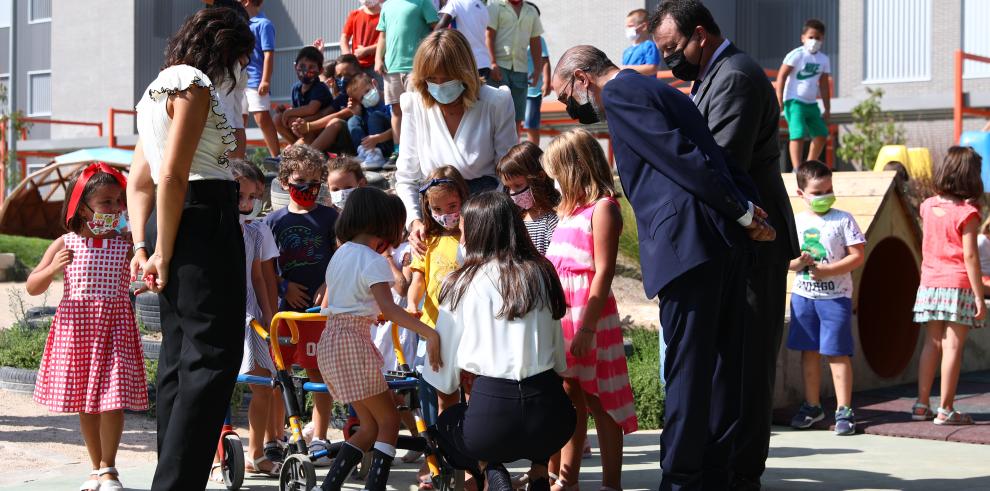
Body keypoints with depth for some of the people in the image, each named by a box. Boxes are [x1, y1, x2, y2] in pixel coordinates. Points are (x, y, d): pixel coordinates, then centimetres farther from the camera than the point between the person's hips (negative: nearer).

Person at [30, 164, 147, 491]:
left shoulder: (126, 244, 2)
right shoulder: (65, 244, 2)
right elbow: (32, 288, 3)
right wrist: (53, 269, -15)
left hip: (115, 325, -1)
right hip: (76, 326, 1)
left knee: (113, 398, -8)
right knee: (85, 402, 9)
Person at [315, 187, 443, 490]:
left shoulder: (340, 255, 17)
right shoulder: (373, 260, -10)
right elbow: (388, 308, -25)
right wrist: (429, 333, -34)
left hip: (330, 340, 9)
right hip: (354, 342, -9)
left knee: (370, 425, 11)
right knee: (388, 420, -1)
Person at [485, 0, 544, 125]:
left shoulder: (531, 11, 17)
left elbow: (535, 42, 17)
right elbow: (489, 36, -5)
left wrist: (537, 69, 8)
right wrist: (493, 63, -15)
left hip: (520, 68, 5)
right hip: (498, 66, -4)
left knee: (517, 117, 3)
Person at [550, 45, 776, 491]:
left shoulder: (619, 92, -3)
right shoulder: (658, 90, 27)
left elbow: (684, 157, -12)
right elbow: (714, 156, 19)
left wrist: (744, 215, -8)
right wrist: (747, 211, 5)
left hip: (689, 244, -9)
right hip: (725, 243, 9)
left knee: (686, 369, -5)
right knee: (719, 362, 11)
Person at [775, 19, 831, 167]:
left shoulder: (823, 59, 11)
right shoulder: (797, 55, -8)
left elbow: (824, 84, 17)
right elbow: (782, 75, -11)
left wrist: (827, 109, 15)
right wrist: (779, 100, -18)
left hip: (811, 103, 7)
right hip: (795, 102, -7)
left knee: (821, 135, 8)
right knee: (798, 134, -19)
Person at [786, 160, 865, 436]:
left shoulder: (843, 220, -3)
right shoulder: (796, 222, 7)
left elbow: (858, 256, -8)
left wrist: (827, 270, -17)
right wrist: (799, 263, -14)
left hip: (835, 296, -4)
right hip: (803, 295, 4)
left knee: (837, 352, -5)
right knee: (809, 351, 9)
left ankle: (844, 410, 0)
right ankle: (812, 406, 20)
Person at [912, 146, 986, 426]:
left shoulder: (928, 206, 5)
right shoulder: (966, 213, -12)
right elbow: (970, 256, -14)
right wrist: (979, 297, -11)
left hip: (929, 284, 6)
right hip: (958, 286, -6)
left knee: (932, 344, 12)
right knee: (953, 346, -2)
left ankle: (922, 405, 15)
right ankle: (945, 410, -2)